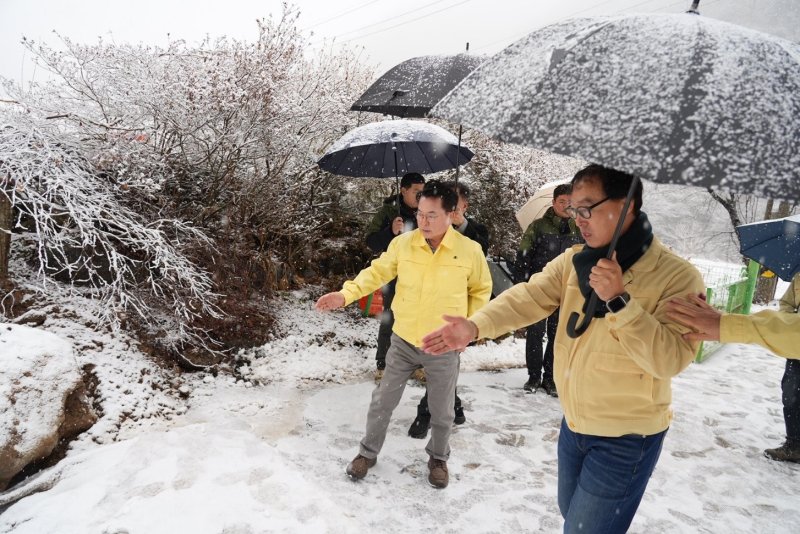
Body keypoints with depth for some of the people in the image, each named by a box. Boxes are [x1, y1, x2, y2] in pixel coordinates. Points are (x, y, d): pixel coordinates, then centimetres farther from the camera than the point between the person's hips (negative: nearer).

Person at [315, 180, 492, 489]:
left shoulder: (469, 251, -11)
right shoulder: (403, 243, -9)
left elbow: (481, 290, 4)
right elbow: (376, 272, -2)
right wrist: (345, 294, -15)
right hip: (403, 341, 1)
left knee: (441, 411, 14)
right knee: (382, 401, 12)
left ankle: (438, 458, 41)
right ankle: (368, 452, 35)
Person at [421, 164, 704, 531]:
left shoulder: (678, 276, -19)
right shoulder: (574, 261, -2)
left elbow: (670, 358, -26)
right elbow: (527, 298, -14)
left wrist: (619, 300, -35)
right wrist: (475, 326, -29)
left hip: (626, 439, -6)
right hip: (574, 424, 6)